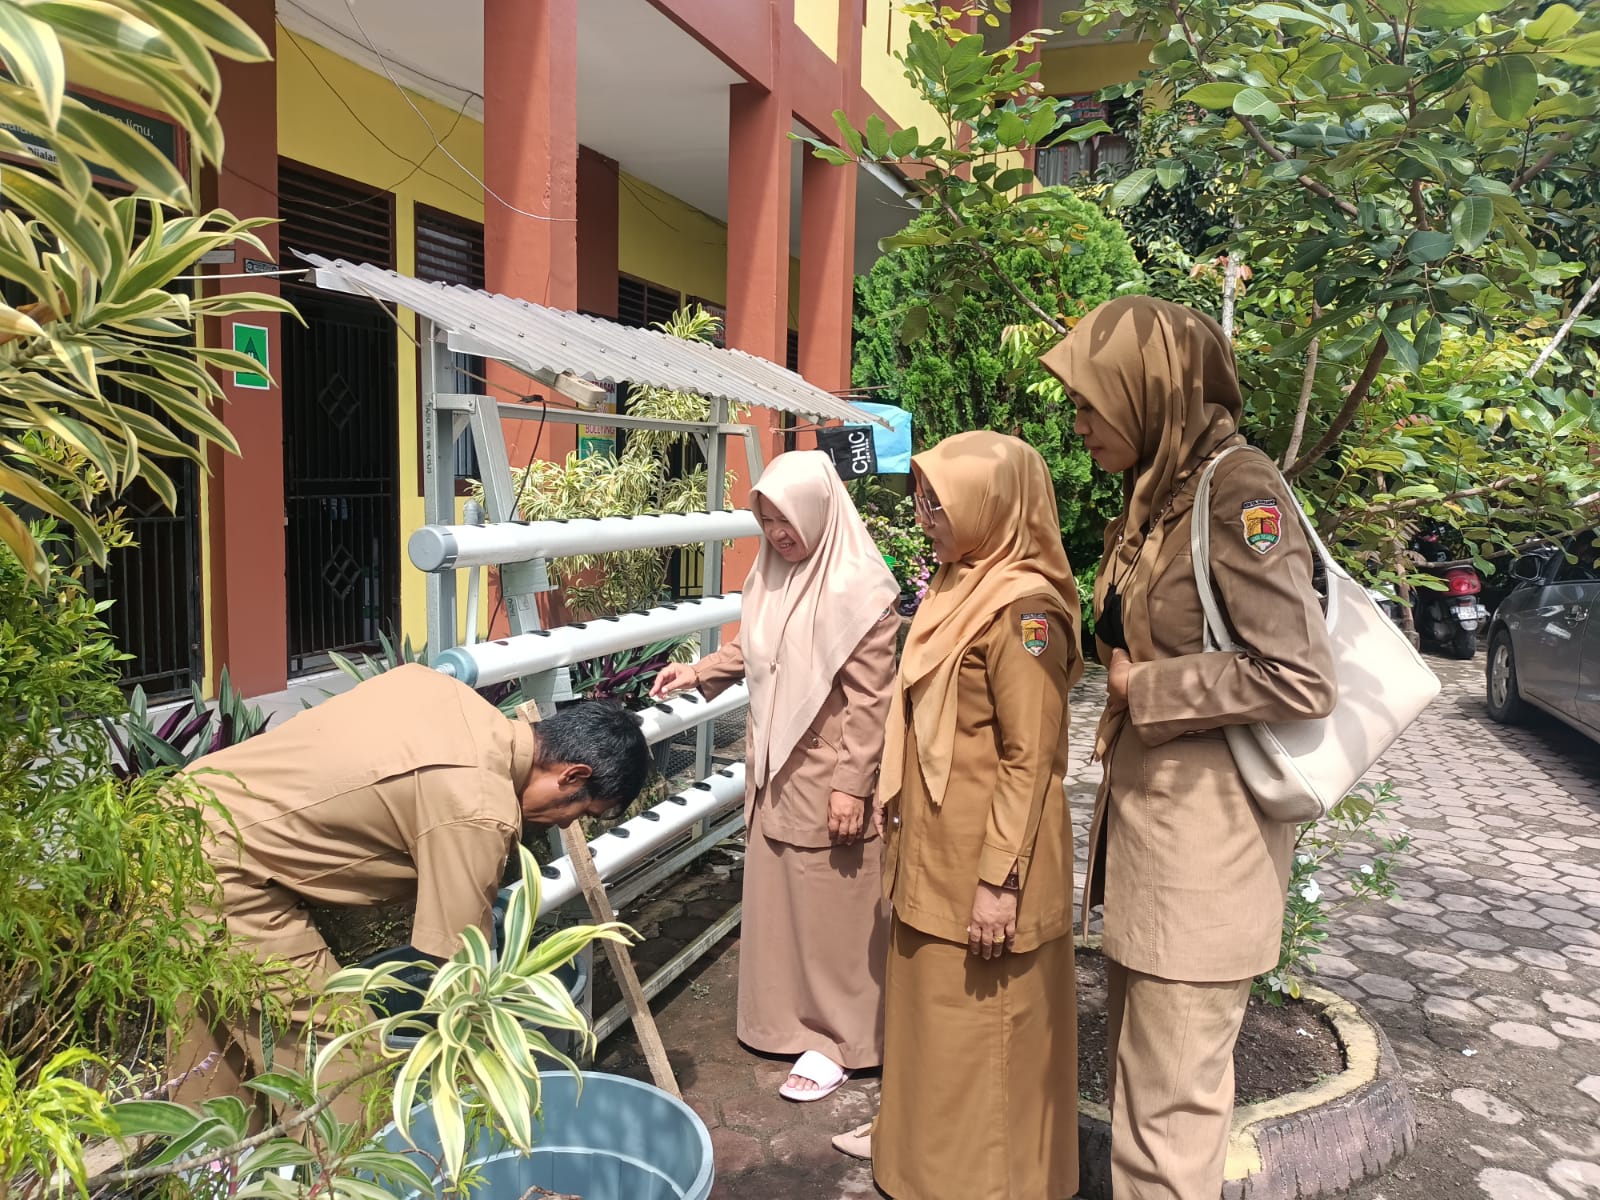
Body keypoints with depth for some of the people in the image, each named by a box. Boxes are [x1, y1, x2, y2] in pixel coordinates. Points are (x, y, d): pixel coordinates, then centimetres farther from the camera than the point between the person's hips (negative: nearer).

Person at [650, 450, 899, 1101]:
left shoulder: (859, 589, -18)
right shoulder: (772, 572, 4)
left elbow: (869, 697, -17)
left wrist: (852, 784, -18)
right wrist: (697, 671, 3)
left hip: (828, 778, -7)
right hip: (773, 768, 7)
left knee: (829, 907, 5)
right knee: (775, 895, 17)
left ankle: (834, 1040, 21)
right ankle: (790, 1016, 35)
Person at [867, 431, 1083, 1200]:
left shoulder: (1021, 607, -20)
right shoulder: (960, 586, 7)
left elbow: (1029, 758, -20)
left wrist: (1000, 879, -20)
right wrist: (908, 833, 19)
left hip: (982, 863, -9)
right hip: (938, 852, 9)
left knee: (981, 1029, 8)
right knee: (936, 1017, 22)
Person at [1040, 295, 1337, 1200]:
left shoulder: (1239, 492, -16)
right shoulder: (1156, 495, 11)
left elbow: (1302, 681, -22)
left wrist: (1146, 690, -14)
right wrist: (1128, 673, 8)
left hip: (1205, 838, -9)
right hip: (1144, 818, 9)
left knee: (1169, 1101, 3)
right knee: (1138, 1076, 20)